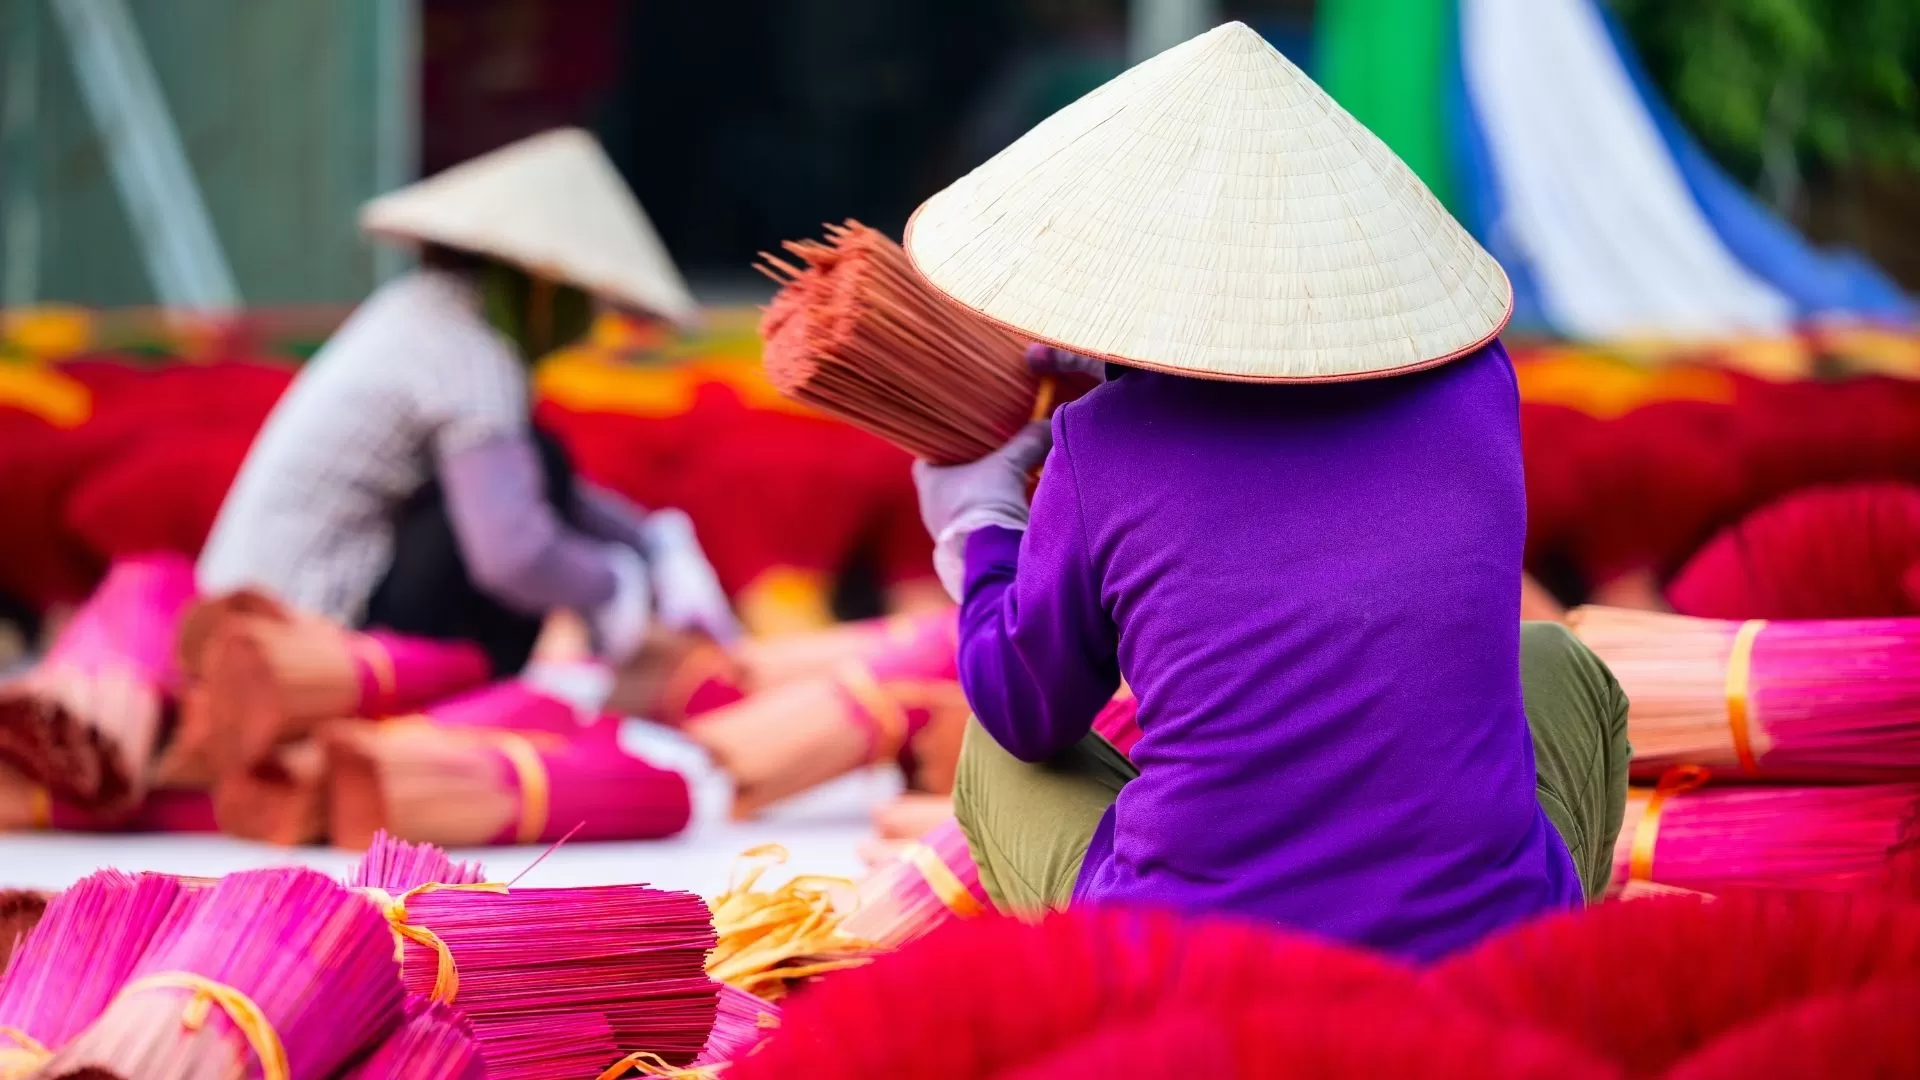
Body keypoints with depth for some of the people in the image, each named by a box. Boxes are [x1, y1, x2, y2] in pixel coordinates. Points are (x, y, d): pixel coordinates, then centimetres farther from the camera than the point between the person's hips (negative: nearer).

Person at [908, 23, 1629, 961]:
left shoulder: (1104, 452, -7)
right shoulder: (1473, 388, -1)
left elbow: (1028, 712, 9)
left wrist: (981, 532, 27)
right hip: (1485, 948, 1)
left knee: (1001, 749, 29)